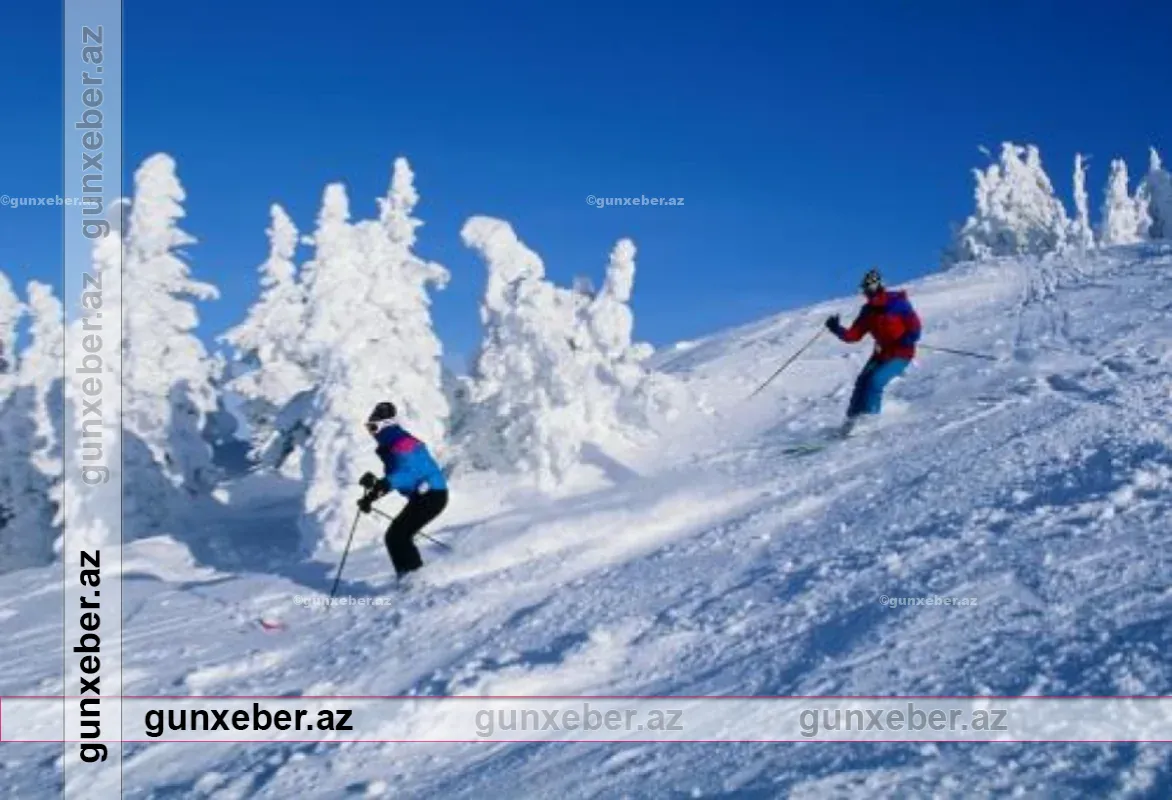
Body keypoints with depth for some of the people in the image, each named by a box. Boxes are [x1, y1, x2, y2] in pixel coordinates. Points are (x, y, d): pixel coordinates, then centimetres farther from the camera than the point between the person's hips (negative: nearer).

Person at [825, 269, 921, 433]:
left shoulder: (897, 303, -13)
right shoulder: (868, 311, 3)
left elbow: (914, 327, -12)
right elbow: (853, 335, 0)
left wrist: (906, 342, -29)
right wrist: (837, 329, -16)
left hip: (901, 353, -6)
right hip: (881, 353, 6)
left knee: (875, 381, -22)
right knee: (863, 381, -9)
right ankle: (853, 417, 1)